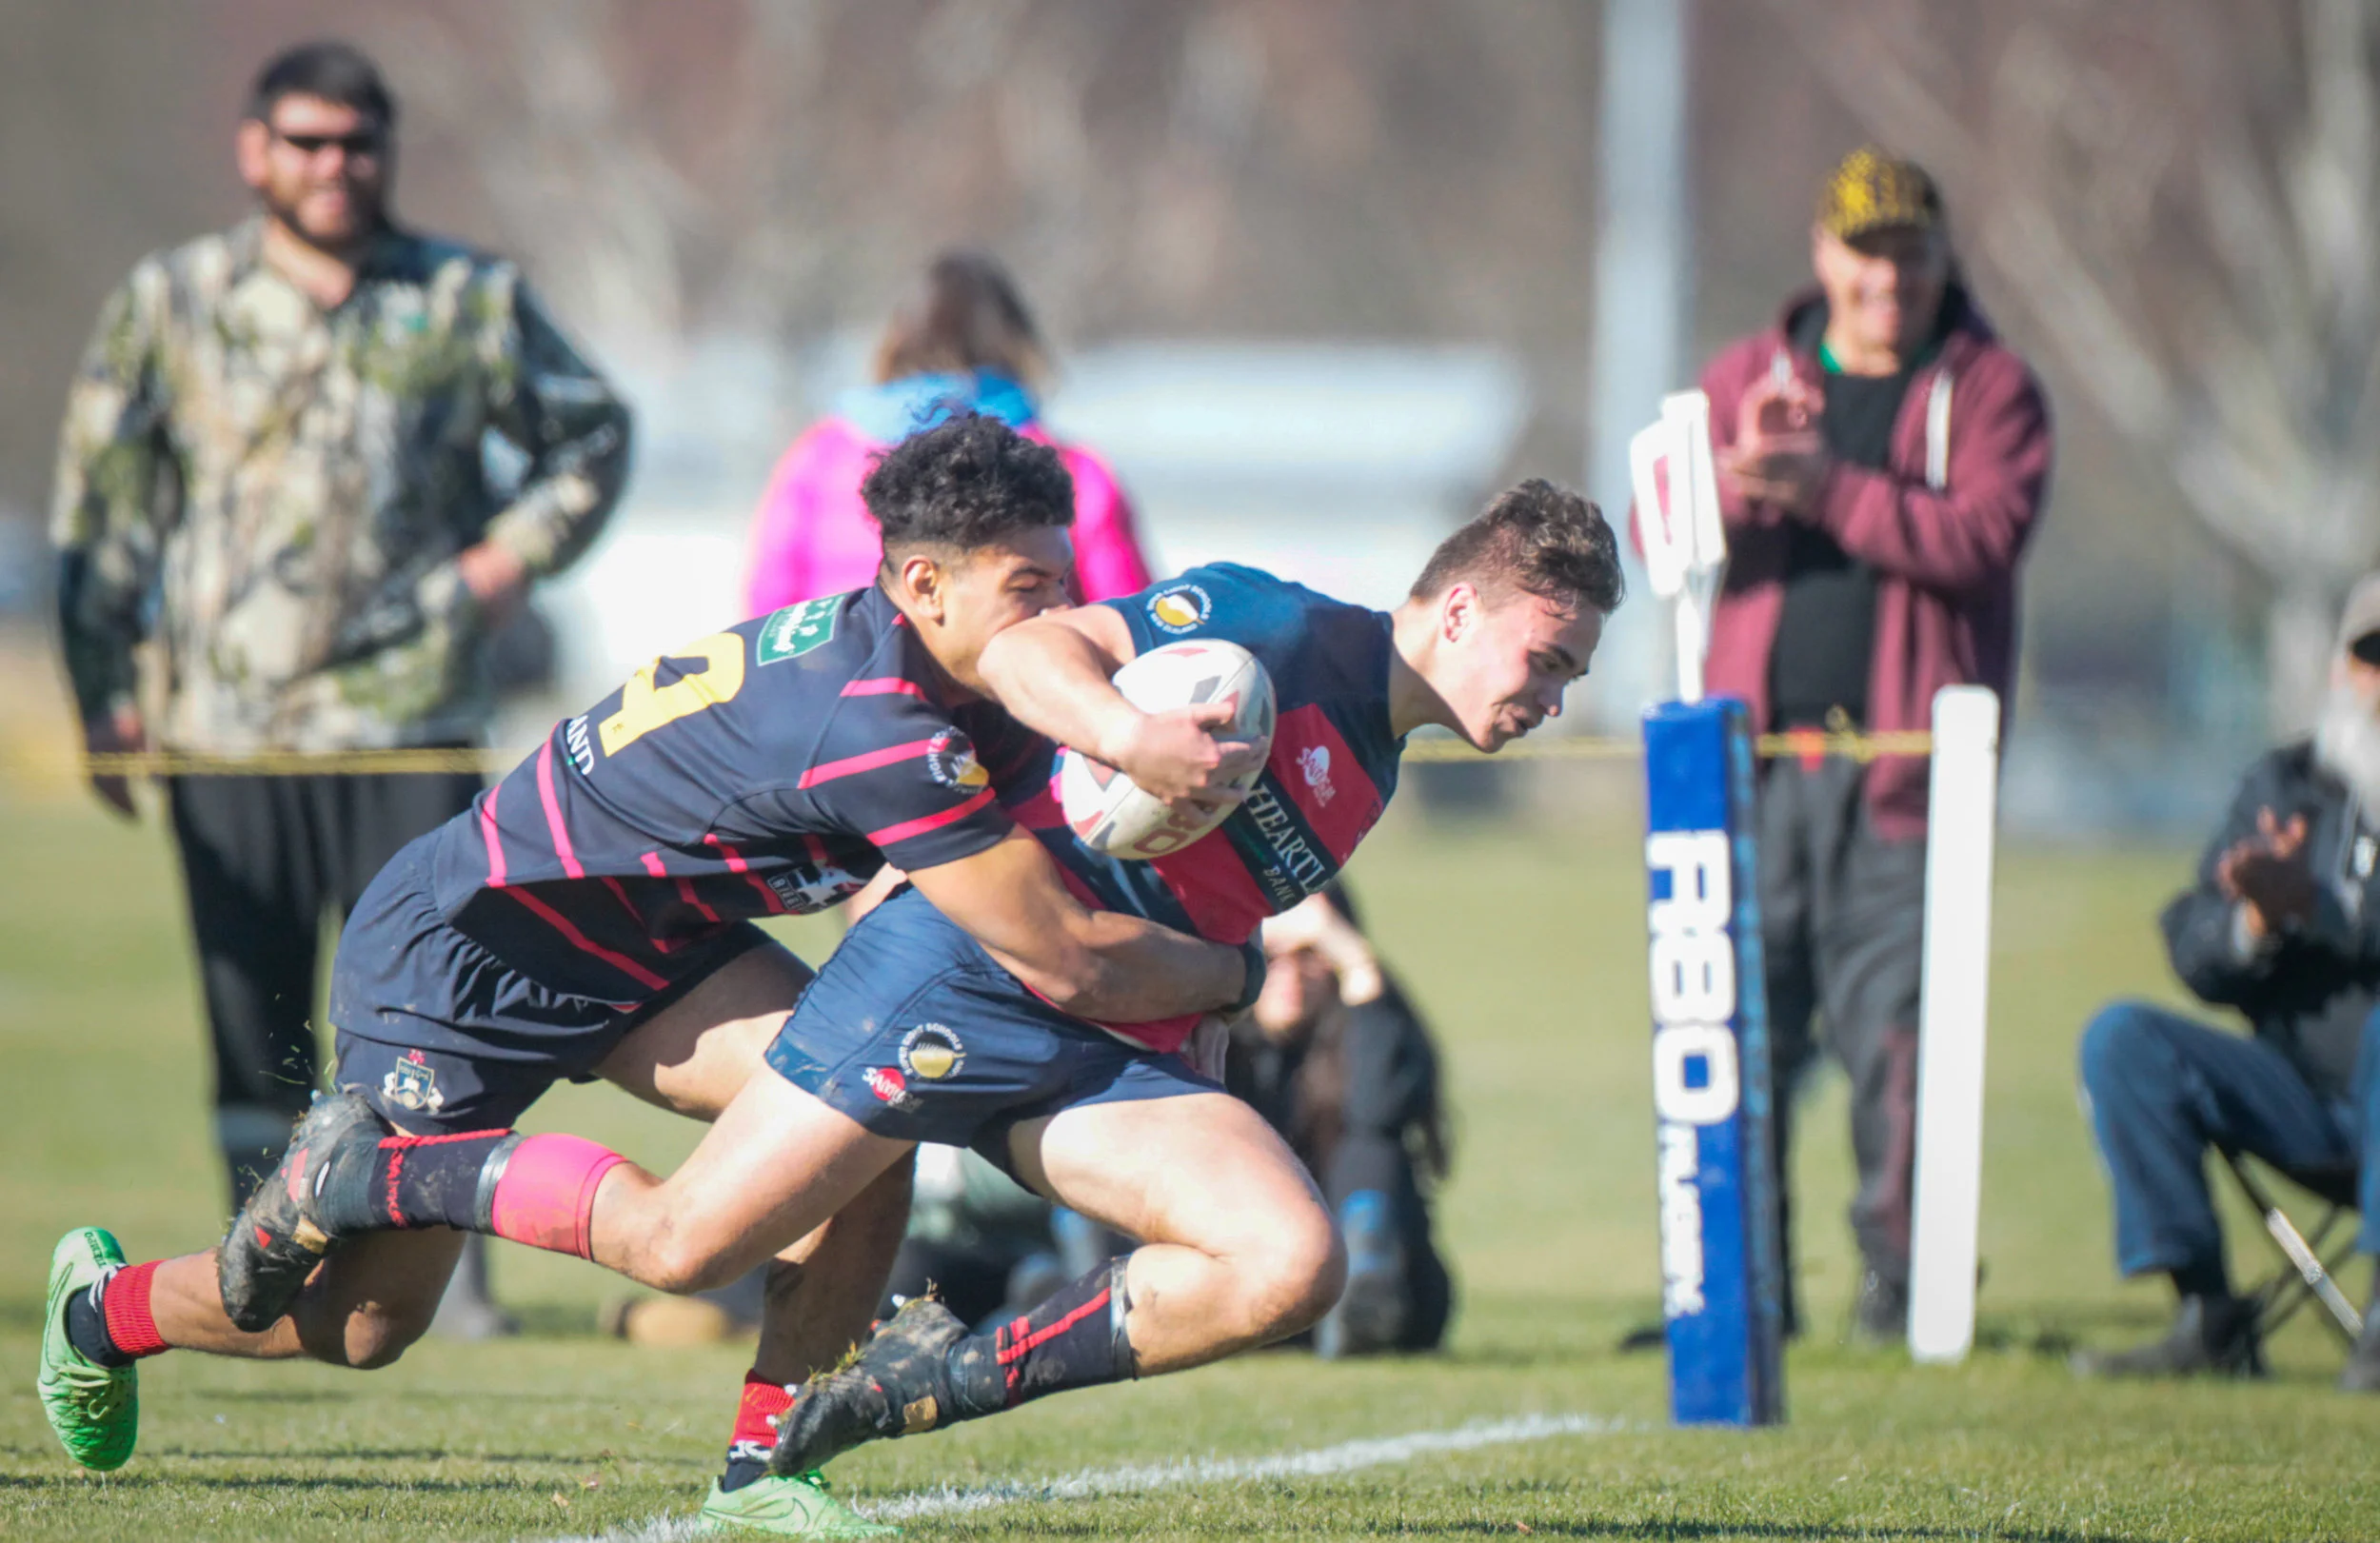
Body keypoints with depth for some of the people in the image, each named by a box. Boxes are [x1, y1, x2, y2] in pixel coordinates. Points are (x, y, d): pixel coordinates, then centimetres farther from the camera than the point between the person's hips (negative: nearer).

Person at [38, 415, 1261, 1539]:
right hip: (452, 957, -8)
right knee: (362, 1321, 5)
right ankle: (107, 1309, 35)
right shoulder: (882, 733, -36)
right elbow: (1063, 963, -32)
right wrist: (1237, 970, -18)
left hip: (638, 945, 8)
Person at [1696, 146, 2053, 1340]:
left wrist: (1832, 490, -20)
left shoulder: (1989, 390, 6)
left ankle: (1899, 1272, 1)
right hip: (1758, 750, 3)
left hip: (1902, 764, -3)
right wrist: (1737, 473, -18)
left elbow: (1981, 535, -11)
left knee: (1893, 1024, -6)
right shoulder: (1747, 378, 15)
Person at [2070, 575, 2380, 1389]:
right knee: (2123, 1038, -14)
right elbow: (2193, 951, 6)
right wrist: (2254, 920, -15)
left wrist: (2315, 906, -29)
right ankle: (2208, 1321, -19)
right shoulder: (2284, 785, 13)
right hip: (2304, 1099, 5)